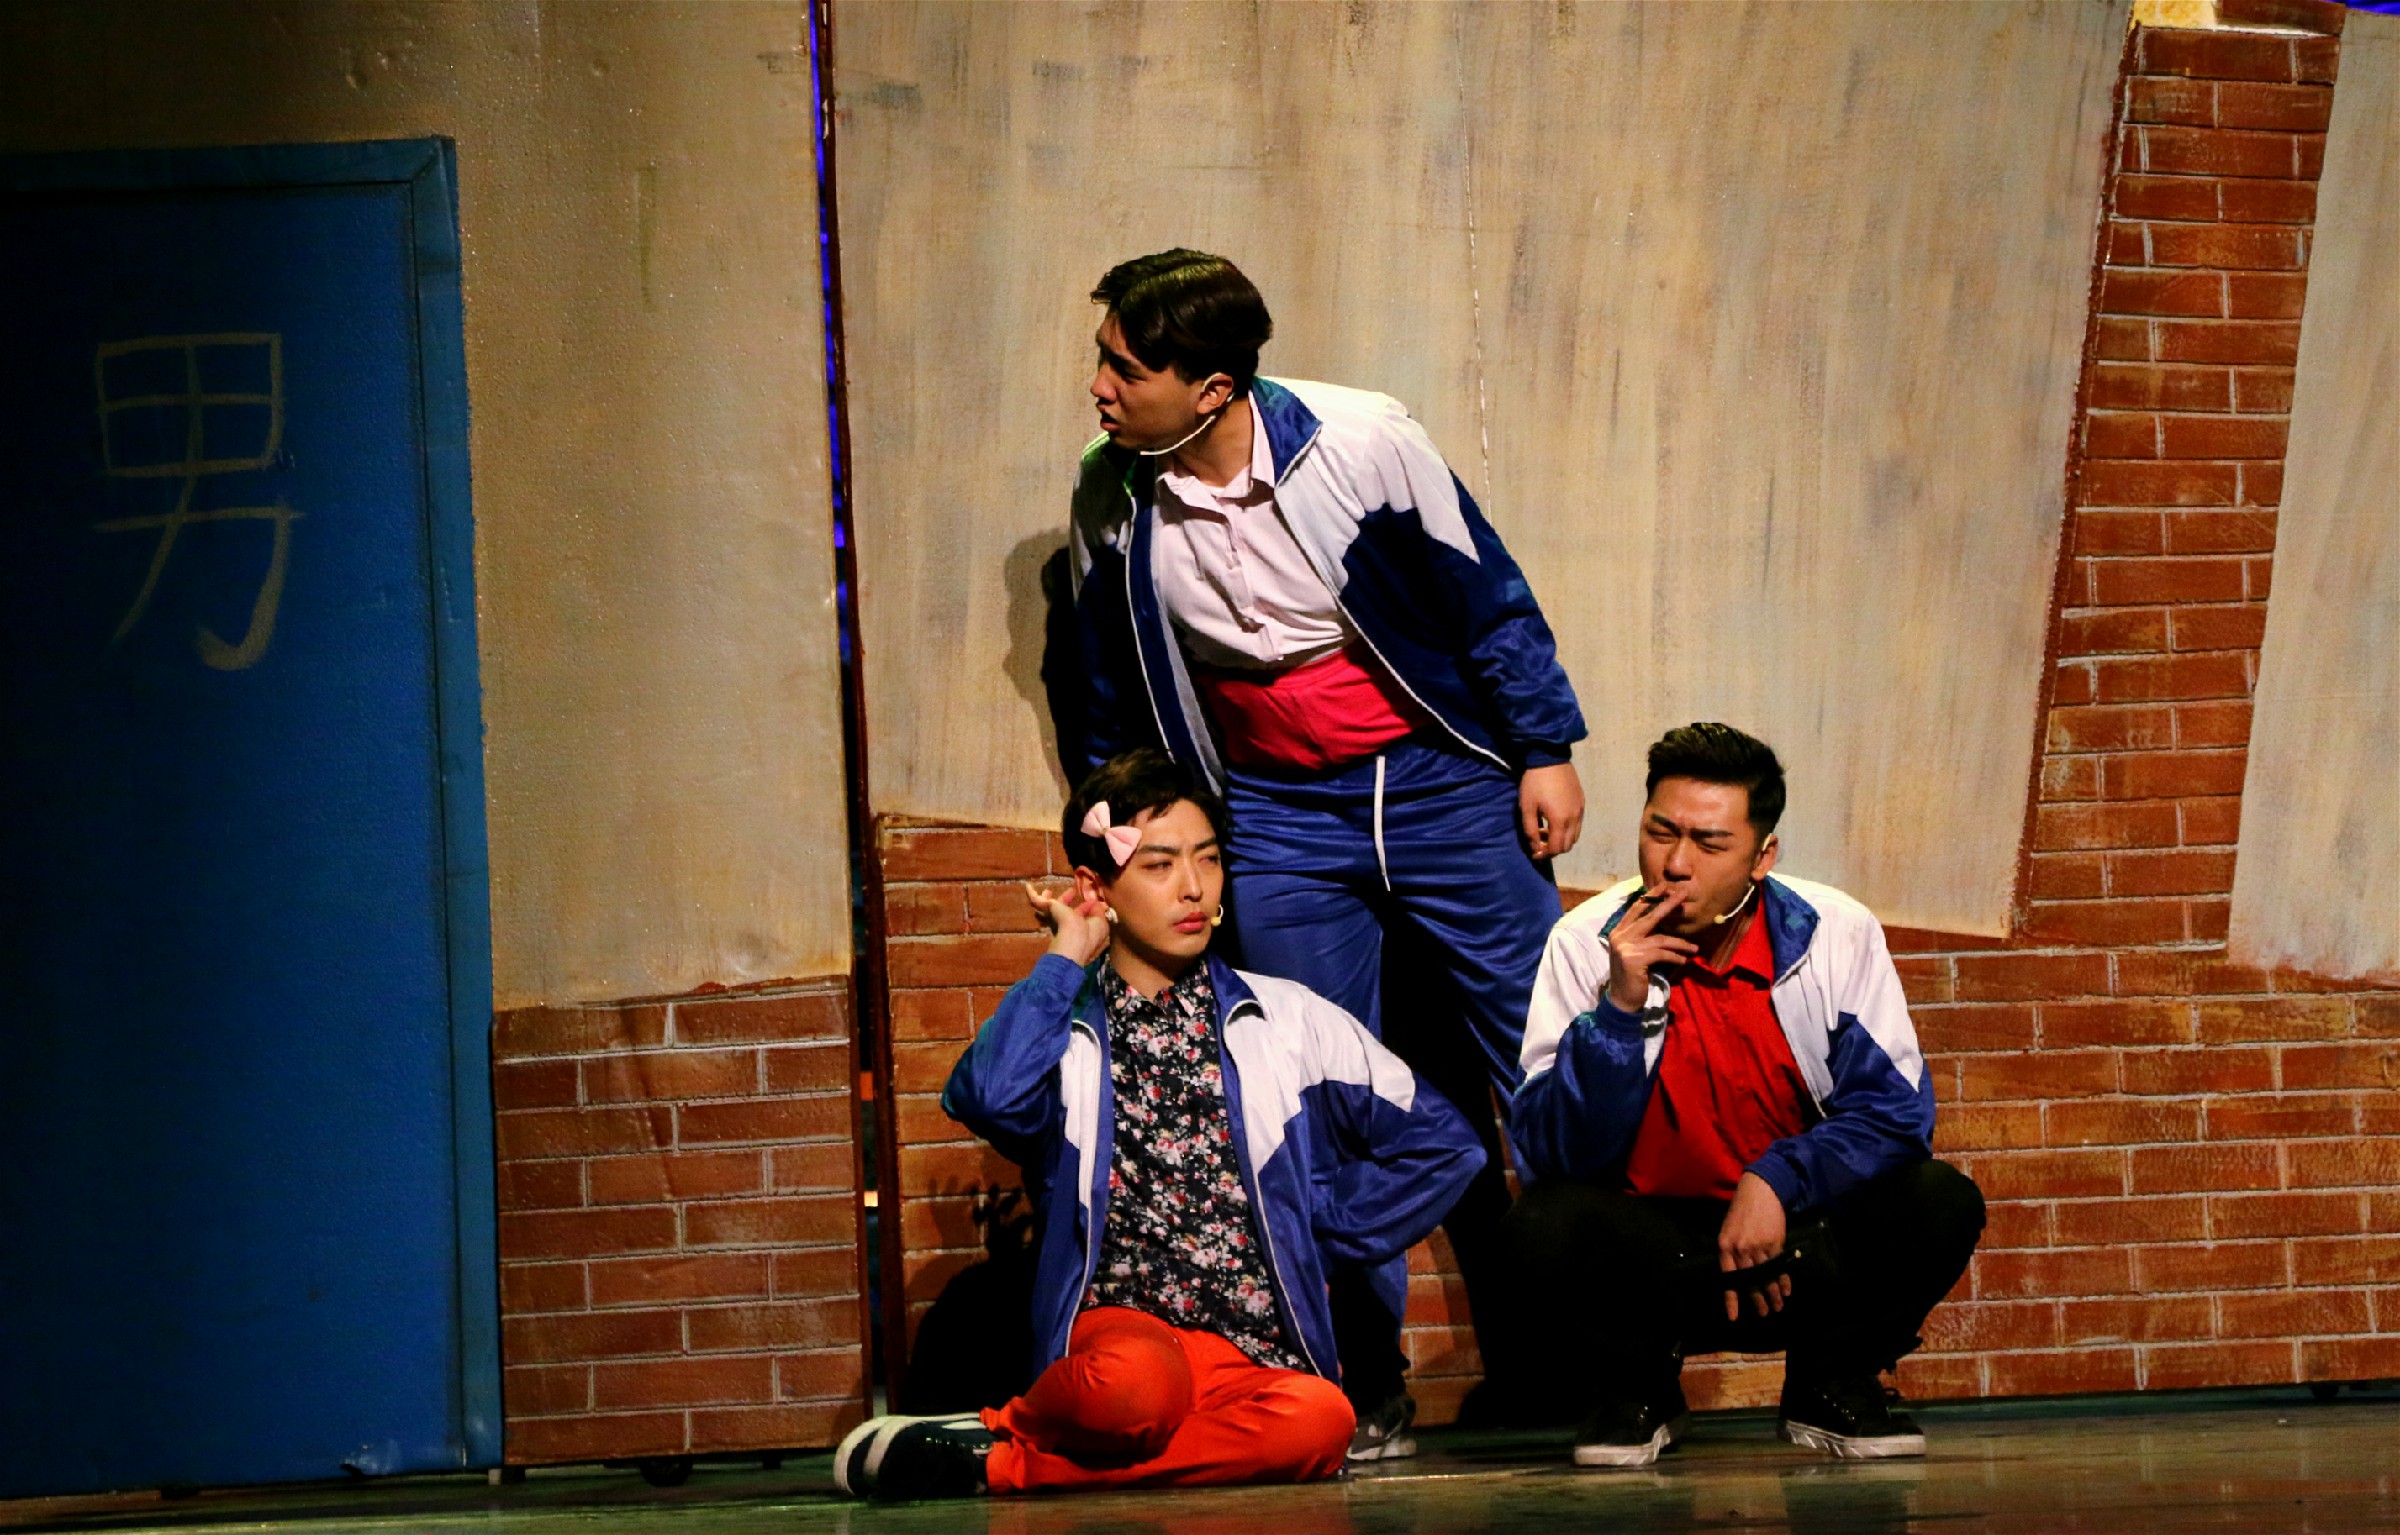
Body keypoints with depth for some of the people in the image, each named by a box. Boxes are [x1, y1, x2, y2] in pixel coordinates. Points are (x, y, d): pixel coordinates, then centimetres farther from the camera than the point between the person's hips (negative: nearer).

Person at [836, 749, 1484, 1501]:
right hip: (1116, 1326, -3)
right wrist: (1066, 960, -1)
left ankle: (1001, 1459, -22)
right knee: (1133, 1381, -42)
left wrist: (1323, 1220, 11)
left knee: (1319, 1419, -36)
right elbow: (990, 1098, -14)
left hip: (1254, 1350, 3)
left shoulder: (1286, 1021, 16)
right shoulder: (1060, 1028, 11)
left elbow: (1440, 1141, 20)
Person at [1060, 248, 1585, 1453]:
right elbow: (1103, 698, 10)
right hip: (1278, 820, 2)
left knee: (1544, 1064, -2)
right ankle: (1371, 1389, 5)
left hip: (1441, 782, -2)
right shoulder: (1110, 498, -5)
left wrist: (1545, 752, -3)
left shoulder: (1361, 443, -16)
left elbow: (1489, 597, -4)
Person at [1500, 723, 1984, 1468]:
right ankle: (1633, 1393, 2)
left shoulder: (1837, 935, -9)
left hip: (1799, 1244, 1)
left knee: (1940, 1205, -25)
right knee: (1544, 1225, -31)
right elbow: (1550, 1153, -16)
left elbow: (1896, 1108, -9)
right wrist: (1620, 1008, -29)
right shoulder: (1586, 944, -11)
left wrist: (1776, 1181, -24)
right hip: (1649, 1256, -1)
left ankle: (1833, 1387, 4)